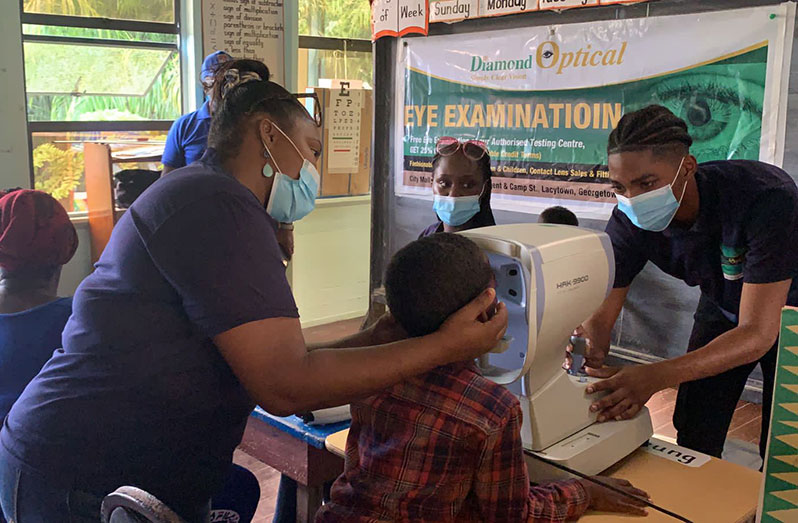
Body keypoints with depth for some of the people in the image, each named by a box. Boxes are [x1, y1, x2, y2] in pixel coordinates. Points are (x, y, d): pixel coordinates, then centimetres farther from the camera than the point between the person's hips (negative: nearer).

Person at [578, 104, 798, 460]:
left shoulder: (768, 197, -39)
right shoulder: (630, 222, -25)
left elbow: (758, 333, -40)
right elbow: (601, 314, -20)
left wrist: (657, 376, -53)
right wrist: (588, 354, -44)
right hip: (722, 307, 3)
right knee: (693, 443, 2)